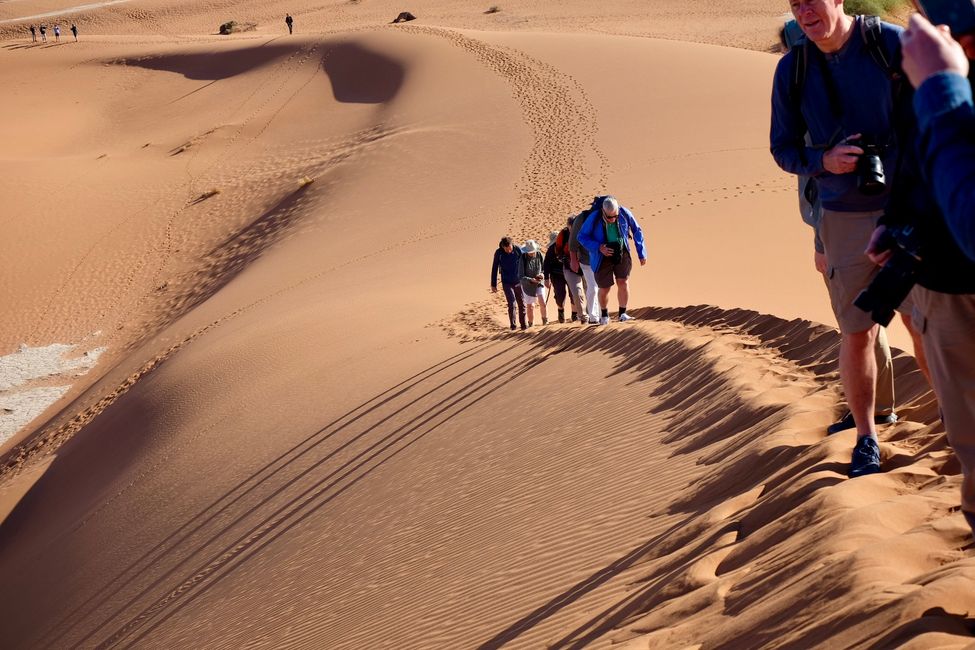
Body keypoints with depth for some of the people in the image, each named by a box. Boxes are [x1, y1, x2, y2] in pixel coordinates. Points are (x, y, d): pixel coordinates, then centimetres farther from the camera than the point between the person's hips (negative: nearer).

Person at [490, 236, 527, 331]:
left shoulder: (518, 250, -11)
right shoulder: (498, 253, -12)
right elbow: (494, 269, -2)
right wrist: (493, 284, 1)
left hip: (518, 281, 1)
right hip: (507, 283, -1)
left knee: (522, 303, 6)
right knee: (511, 303, -9)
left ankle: (523, 324, 19)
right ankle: (512, 324, 5)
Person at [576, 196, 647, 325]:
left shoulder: (625, 213, -14)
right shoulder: (594, 218, -21)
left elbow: (637, 231, 1)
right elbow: (582, 236, -11)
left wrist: (642, 253, 2)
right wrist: (598, 247, -24)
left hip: (622, 254, 2)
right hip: (603, 257, -1)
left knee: (623, 282, -11)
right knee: (604, 288, 5)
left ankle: (623, 314, 2)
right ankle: (604, 315, 29)